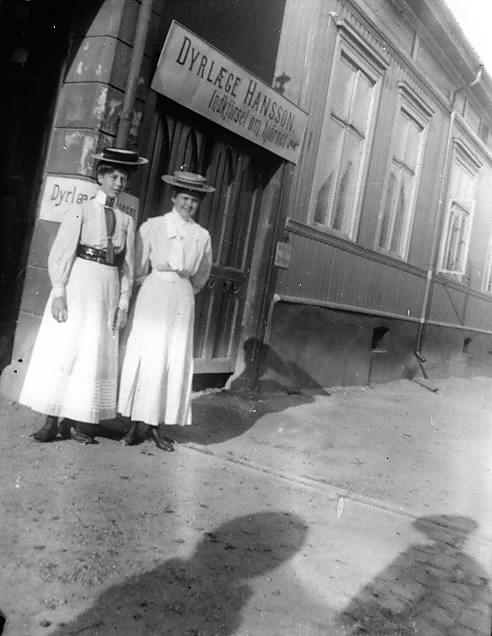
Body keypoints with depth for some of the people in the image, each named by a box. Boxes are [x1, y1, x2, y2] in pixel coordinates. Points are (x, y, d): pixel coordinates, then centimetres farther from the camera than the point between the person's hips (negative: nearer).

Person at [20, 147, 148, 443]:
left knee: (95, 354, 4)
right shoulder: (80, 211, -1)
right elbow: (60, 254, -5)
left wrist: (123, 303, 3)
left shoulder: (127, 221, 9)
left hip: (108, 290, 4)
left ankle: (76, 420, 13)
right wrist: (58, 293, -13)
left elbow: (127, 266, 9)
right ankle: (52, 421, 5)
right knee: (62, 349, -2)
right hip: (77, 284, -3)